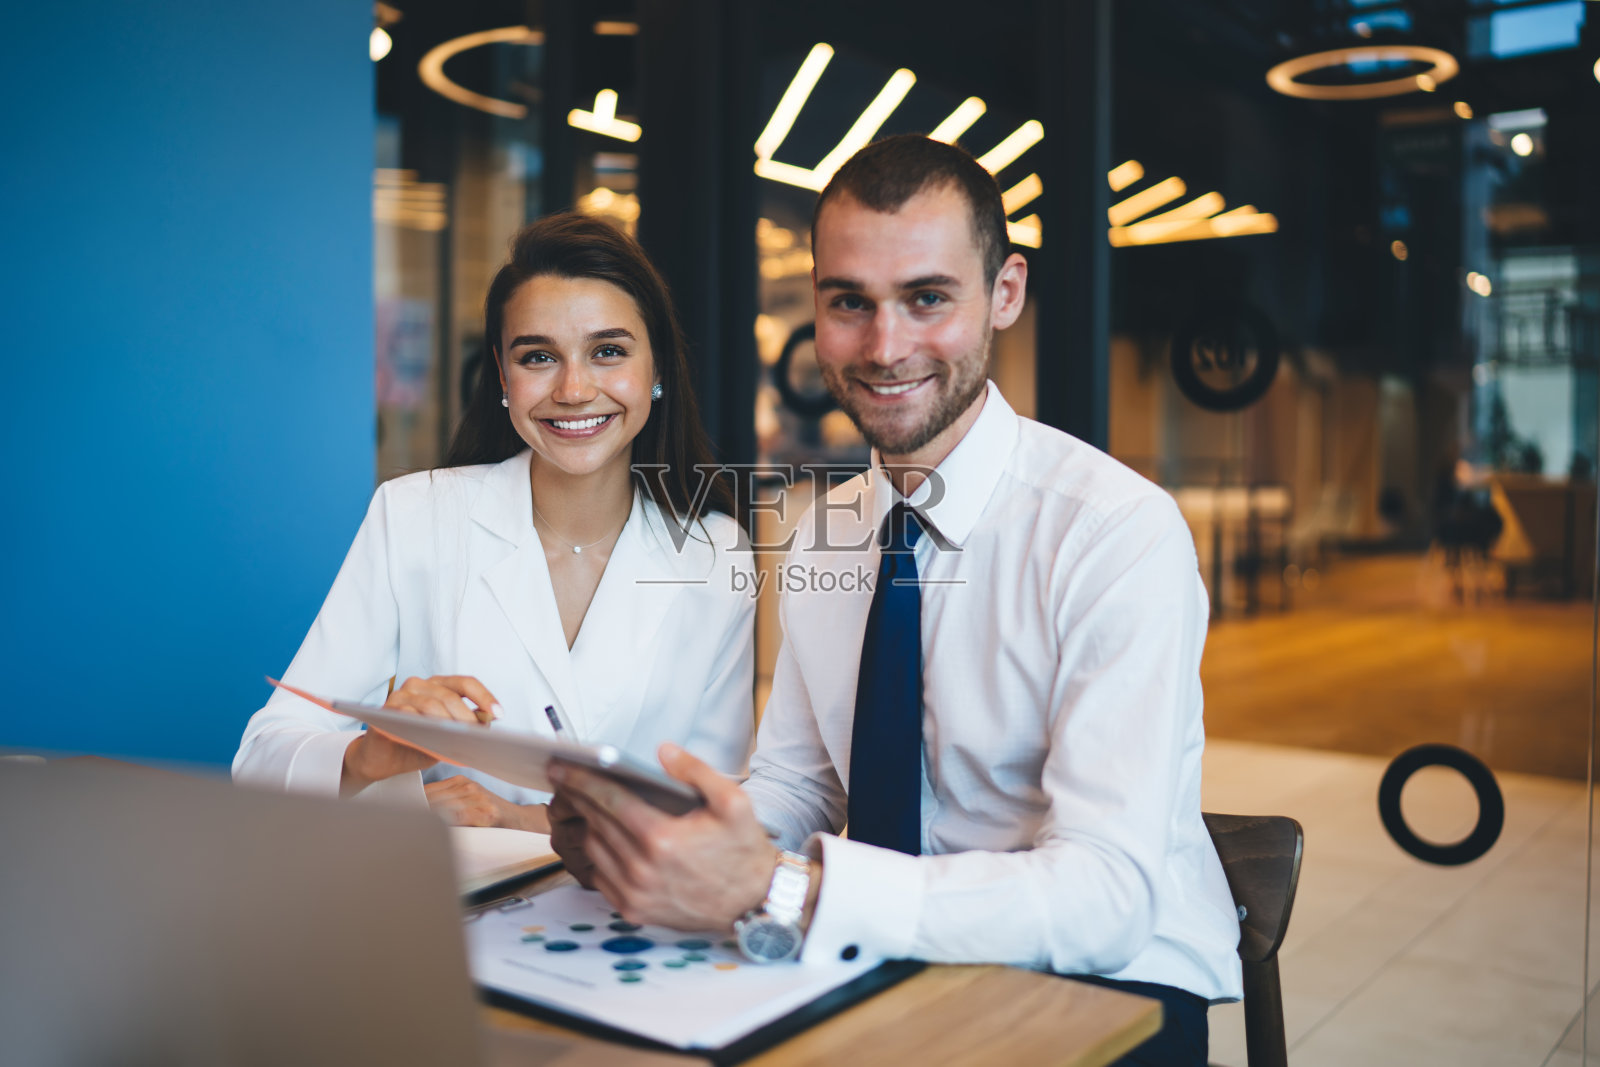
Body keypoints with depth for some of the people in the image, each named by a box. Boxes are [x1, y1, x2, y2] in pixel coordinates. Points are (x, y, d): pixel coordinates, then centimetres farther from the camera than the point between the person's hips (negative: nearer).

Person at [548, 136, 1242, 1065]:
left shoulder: (1124, 533, -17)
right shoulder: (822, 537, 4)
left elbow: (1107, 894, -25)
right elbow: (794, 785, 9)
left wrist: (778, 893, -37)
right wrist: (644, 830, -12)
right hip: (896, 970, 4)